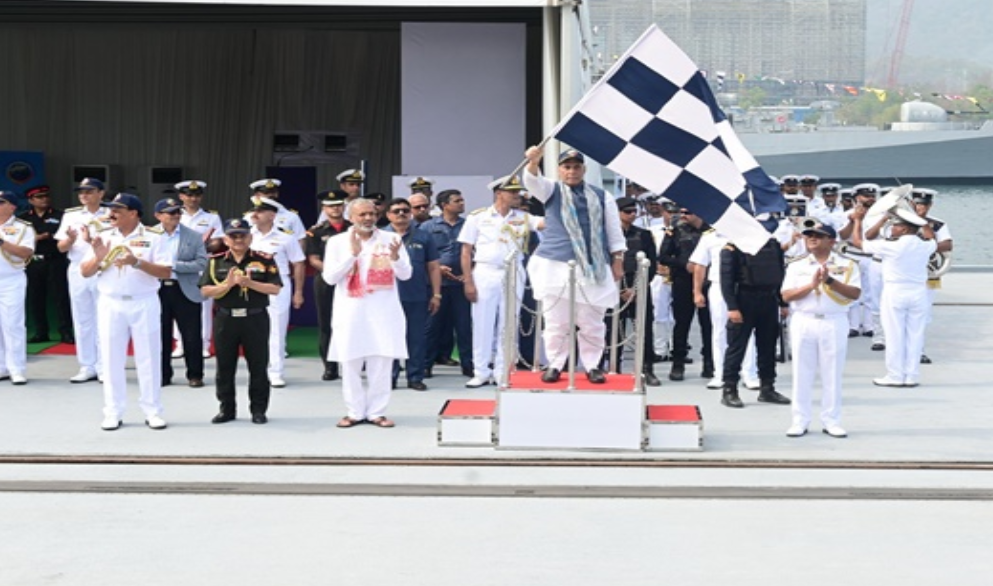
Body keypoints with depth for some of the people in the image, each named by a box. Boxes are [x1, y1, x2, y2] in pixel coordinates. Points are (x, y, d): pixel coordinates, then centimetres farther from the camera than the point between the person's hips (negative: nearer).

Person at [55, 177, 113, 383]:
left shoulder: (110, 215, -2)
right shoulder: (71, 215, 9)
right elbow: (61, 248, 7)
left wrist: (92, 240, -25)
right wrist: (71, 239, -14)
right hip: (77, 271, 4)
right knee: (82, 320, 6)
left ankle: (104, 368, 3)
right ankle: (87, 367, 12)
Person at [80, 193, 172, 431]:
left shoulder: (152, 237, -2)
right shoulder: (103, 237, 6)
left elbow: (166, 272, -9)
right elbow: (84, 272, 6)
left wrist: (137, 262, -21)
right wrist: (98, 258, -14)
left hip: (144, 304, -2)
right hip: (111, 304, 2)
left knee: (148, 358, 2)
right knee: (112, 359, 5)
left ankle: (153, 412, 9)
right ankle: (113, 413, 11)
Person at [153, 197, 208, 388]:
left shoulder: (194, 236, 1)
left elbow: (201, 263, -6)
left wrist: (174, 266, -15)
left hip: (185, 291, -1)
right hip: (157, 290, 1)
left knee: (192, 336, 2)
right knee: (161, 335, 7)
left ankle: (195, 375, 14)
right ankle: (162, 375, 18)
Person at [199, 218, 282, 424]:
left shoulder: (264, 260, 1)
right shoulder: (216, 261, 5)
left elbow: (275, 289, -6)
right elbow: (205, 291, -1)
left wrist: (250, 283, -17)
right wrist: (228, 284, -16)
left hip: (255, 319, -1)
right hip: (225, 319, 1)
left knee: (258, 366, 4)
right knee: (225, 367, 7)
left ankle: (259, 409, 13)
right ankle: (227, 408, 18)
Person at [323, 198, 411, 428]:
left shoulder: (391, 239, 4)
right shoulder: (337, 242, 3)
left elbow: (406, 274, 1)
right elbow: (330, 277, -5)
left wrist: (395, 257, -19)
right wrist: (352, 254, -14)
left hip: (383, 311, 0)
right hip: (350, 311, 0)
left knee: (381, 364, 1)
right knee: (350, 364, 2)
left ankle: (377, 412, 9)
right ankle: (355, 411, 11)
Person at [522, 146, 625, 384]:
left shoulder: (601, 197, 12)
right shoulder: (551, 190, 8)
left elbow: (614, 231, 14)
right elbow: (532, 180, -13)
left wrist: (617, 260, 6)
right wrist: (533, 162, -34)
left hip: (593, 268, 1)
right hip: (555, 265, -1)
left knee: (591, 322, 3)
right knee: (556, 321, 1)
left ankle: (593, 366, 13)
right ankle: (555, 365, 11)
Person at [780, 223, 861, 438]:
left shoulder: (846, 265, 4)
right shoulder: (797, 265, 8)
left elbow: (855, 293, -7)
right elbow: (786, 295, -2)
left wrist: (830, 281, -17)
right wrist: (811, 285, -15)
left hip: (834, 323, -1)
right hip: (803, 322, 1)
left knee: (833, 374, 3)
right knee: (802, 373, 3)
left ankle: (831, 421, 10)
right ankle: (800, 421, 9)